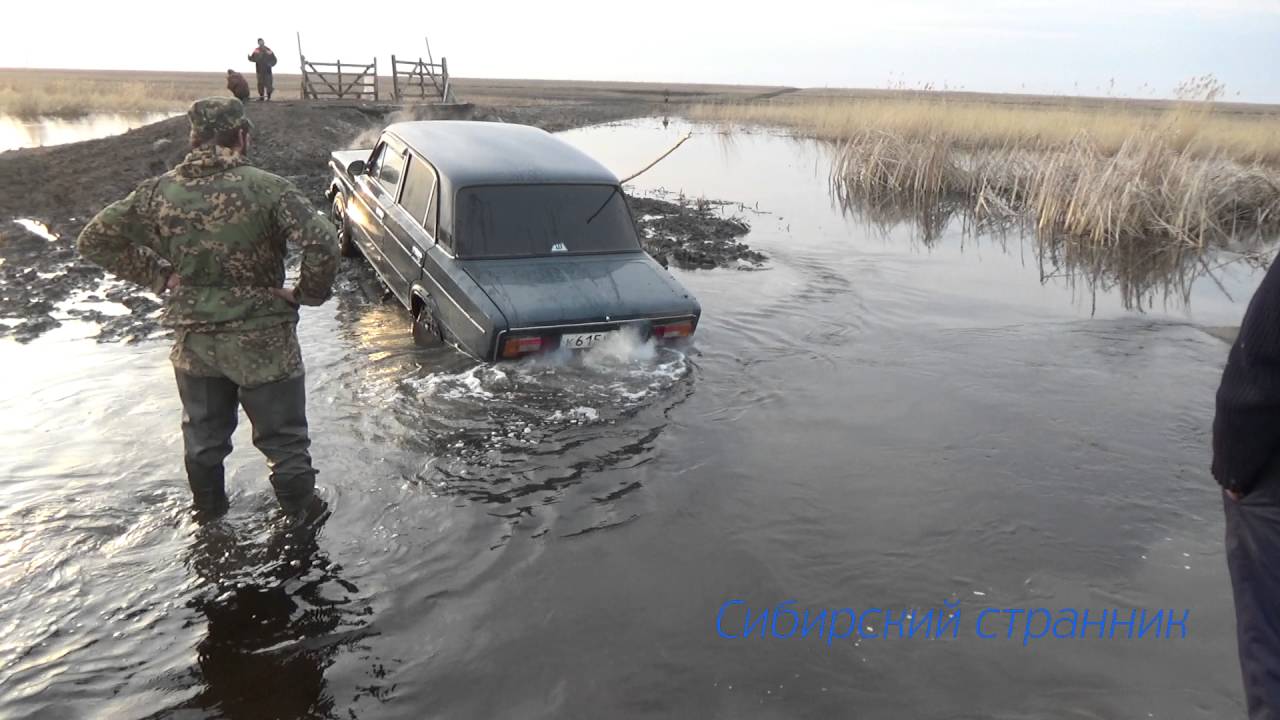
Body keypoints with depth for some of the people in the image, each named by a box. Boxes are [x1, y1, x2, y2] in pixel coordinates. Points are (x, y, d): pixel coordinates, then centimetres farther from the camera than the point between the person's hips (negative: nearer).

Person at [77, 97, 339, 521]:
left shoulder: (159, 192, -2)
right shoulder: (265, 188, -16)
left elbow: (94, 239, 4)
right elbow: (322, 243, -27)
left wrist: (159, 276, 5)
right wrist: (309, 292, -11)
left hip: (193, 340, 5)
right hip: (262, 340, -4)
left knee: (203, 435, 25)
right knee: (283, 437, 13)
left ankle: (208, 510, 44)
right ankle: (301, 514, 28)